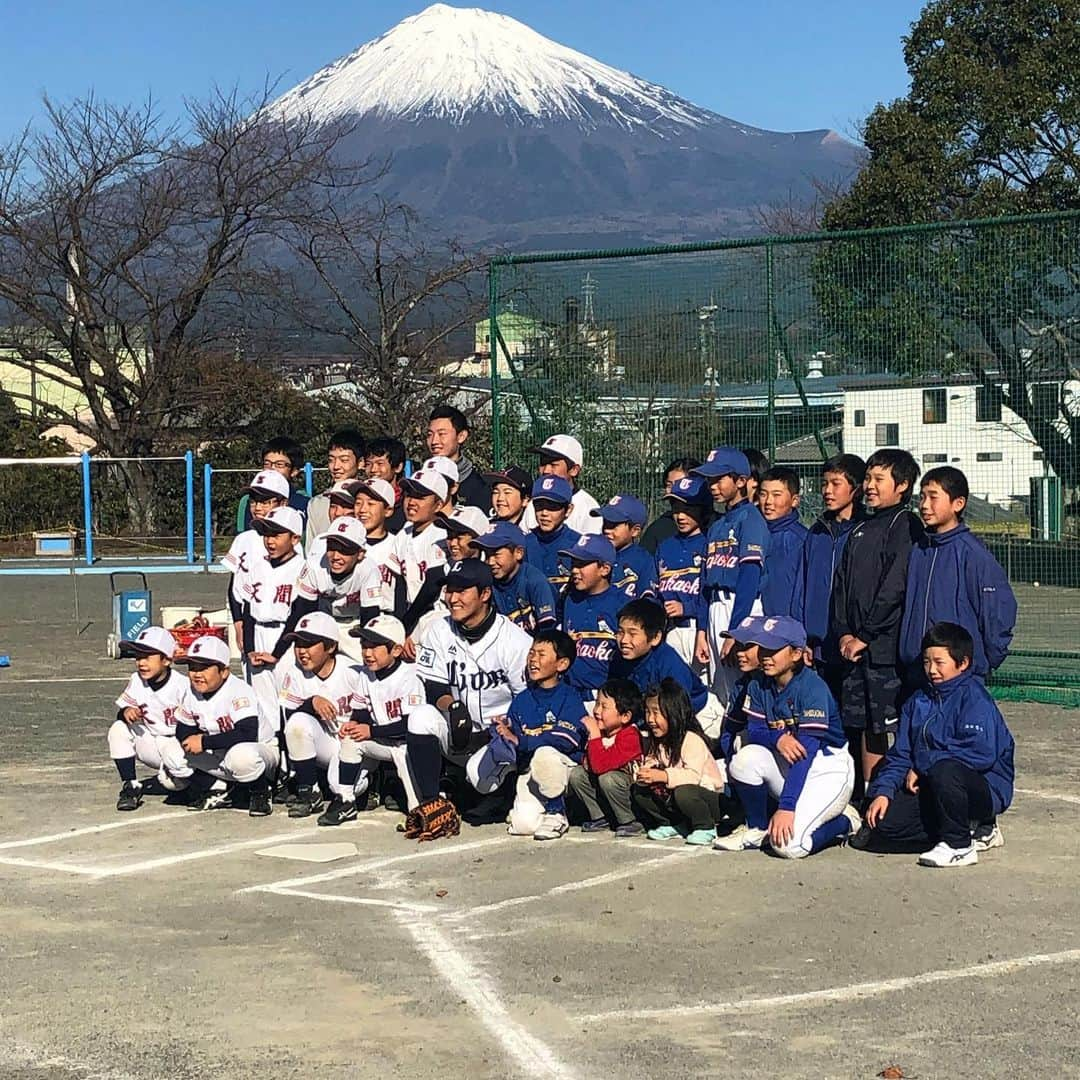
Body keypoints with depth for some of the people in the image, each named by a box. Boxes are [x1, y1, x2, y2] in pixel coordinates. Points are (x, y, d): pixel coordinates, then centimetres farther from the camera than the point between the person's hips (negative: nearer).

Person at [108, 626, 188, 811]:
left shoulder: (180, 685, -17)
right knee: (118, 730, -19)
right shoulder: (136, 681, -3)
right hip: (151, 746, 5)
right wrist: (126, 712, -24)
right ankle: (130, 786, -9)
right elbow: (121, 711, 0)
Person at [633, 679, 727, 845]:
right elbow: (649, 765, -2)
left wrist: (663, 776, -42)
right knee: (638, 791, -6)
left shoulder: (692, 740, -22)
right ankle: (673, 825, 7)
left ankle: (706, 828, -12)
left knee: (683, 792, -39)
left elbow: (693, 776, -33)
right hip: (670, 797, 7)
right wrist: (643, 775, -26)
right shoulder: (657, 742, 5)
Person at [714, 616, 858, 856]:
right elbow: (754, 731, -2)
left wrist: (786, 807, -34)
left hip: (827, 767, -6)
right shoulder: (760, 685, -1)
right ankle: (757, 829, -2)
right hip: (787, 765, 6)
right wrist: (777, 739, -28)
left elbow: (806, 750, -27)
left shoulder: (812, 687, -22)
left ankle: (844, 821, 6)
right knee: (746, 757, -25)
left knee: (789, 844, -24)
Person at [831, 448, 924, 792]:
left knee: (890, 724, -7)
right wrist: (844, 633, 1)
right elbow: (841, 585, 15)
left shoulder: (905, 526, -5)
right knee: (864, 725, 10)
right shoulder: (861, 531, 19)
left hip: (886, 645, -7)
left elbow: (894, 587, -13)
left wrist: (865, 636, -12)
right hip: (855, 646, 7)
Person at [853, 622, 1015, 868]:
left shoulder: (974, 698, -11)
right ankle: (970, 831, 2)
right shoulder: (918, 701, 12)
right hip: (930, 789, 8)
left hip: (985, 788, -8)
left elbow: (981, 753, -26)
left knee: (944, 770, -39)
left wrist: (922, 767, -18)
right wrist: (882, 791, -6)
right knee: (880, 825, -13)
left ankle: (959, 846, -18)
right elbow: (900, 754, 12)